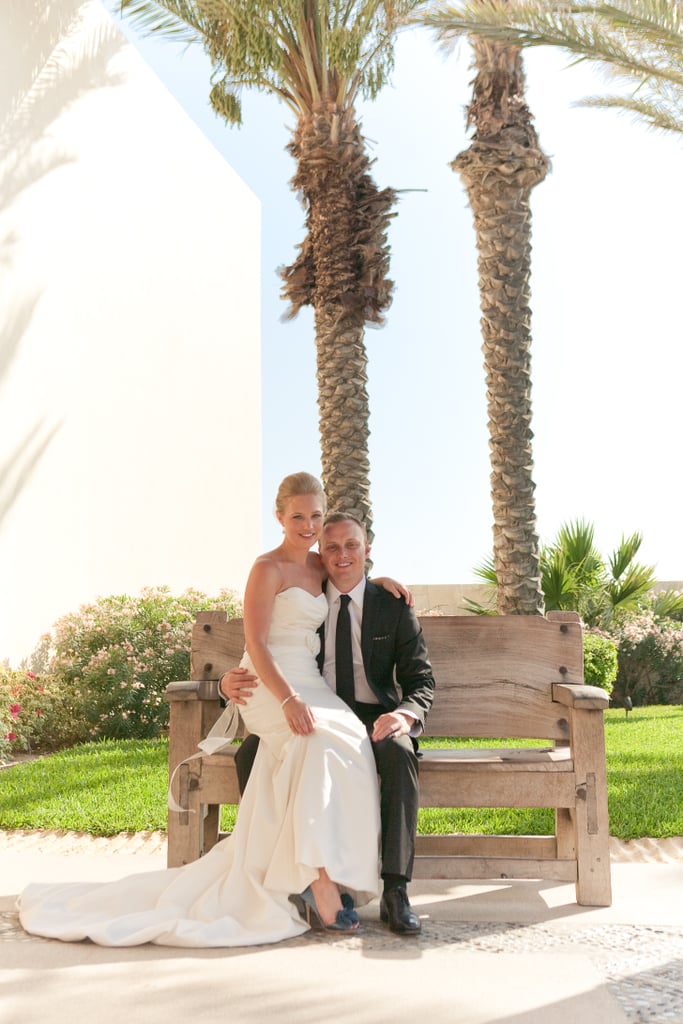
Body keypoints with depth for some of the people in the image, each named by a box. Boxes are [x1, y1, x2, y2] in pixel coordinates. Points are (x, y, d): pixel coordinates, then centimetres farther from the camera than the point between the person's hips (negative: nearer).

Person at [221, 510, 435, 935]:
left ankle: (396, 891, -32)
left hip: (374, 717, -1)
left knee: (399, 751, -35)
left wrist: (405, 714, -25)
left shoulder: (394, 607, 1)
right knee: (251, 752, -25)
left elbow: (421, 679, 0)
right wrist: (230, 683, -23)